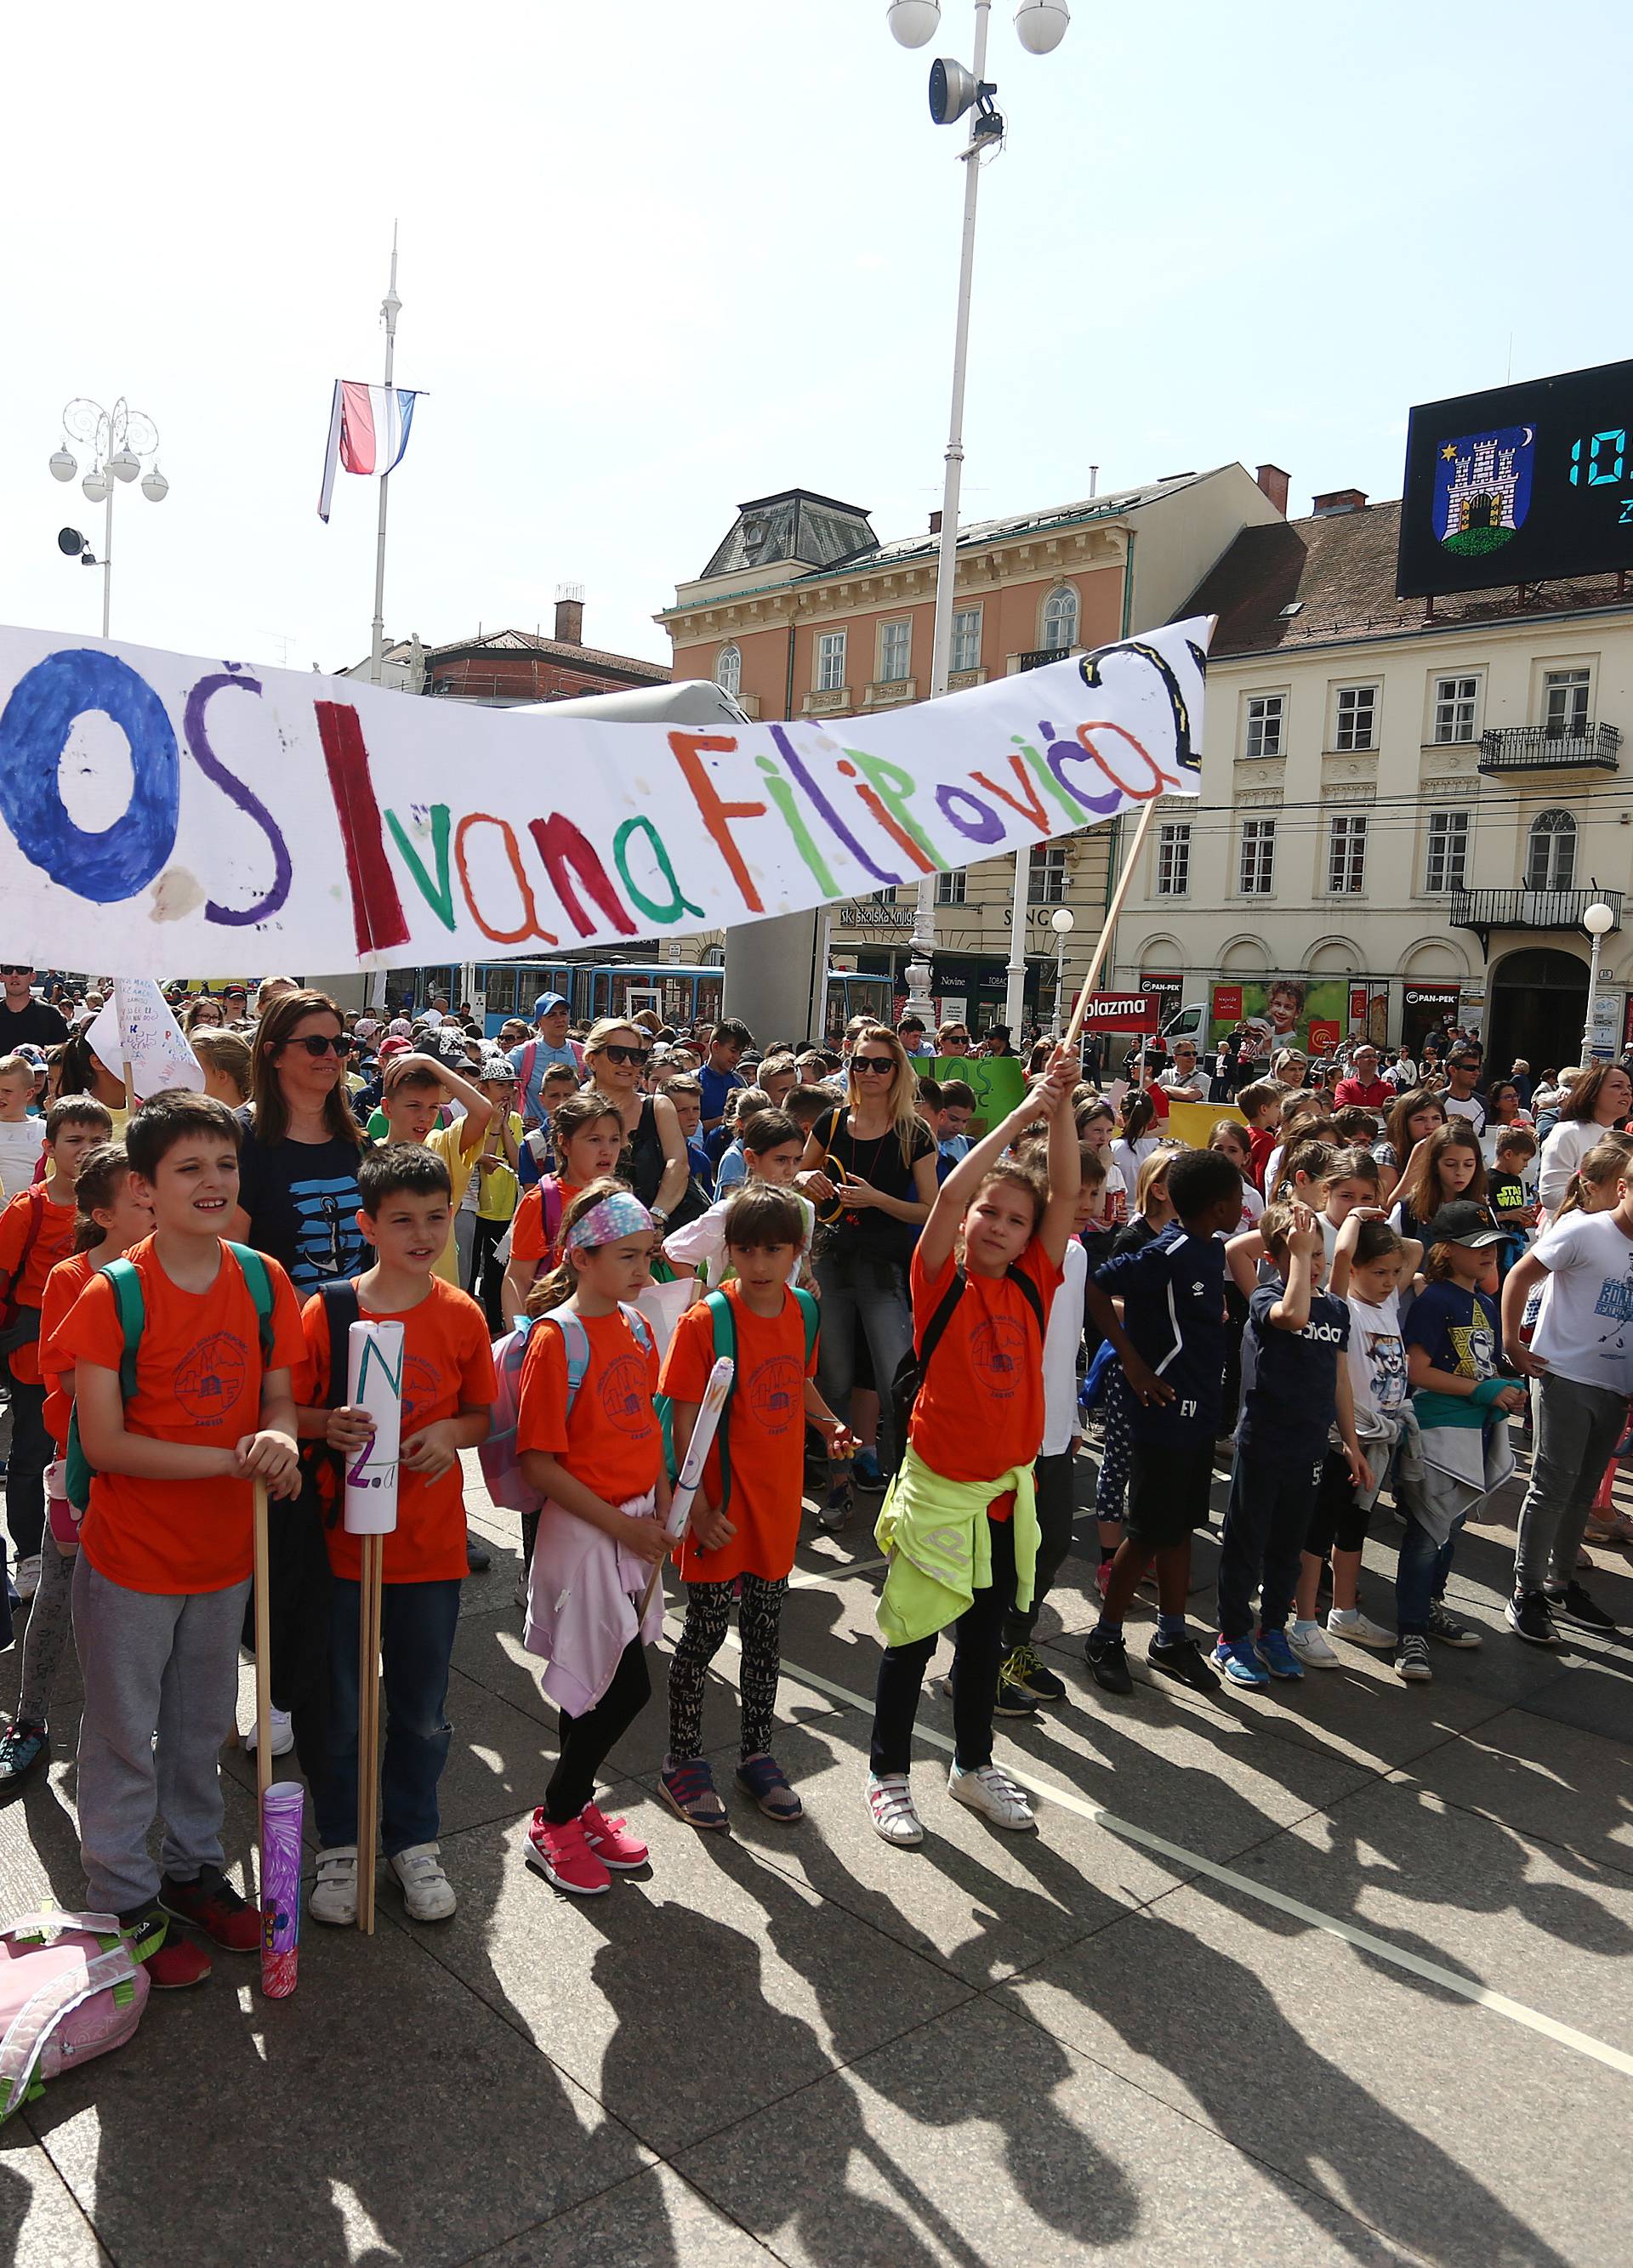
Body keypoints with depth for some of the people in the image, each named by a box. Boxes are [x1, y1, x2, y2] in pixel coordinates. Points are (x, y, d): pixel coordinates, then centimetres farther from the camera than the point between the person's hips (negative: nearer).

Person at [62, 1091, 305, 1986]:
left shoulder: (262, 1282, -5)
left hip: (224, 1551, 4)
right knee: (125, 1738, 12)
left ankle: (194, 1870, 41)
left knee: (202, 1729, 22)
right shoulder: (113, 1294, -19)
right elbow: (103, 1443, -21)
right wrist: (233, 1458, -26)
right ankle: (124, 1904, 31)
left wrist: (281, 1437, -22)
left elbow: (279, 1398, 1)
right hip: (130, 1557, -4)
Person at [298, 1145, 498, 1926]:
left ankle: (414, 1839, 34)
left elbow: (481, 1414, 8)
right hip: (341, 1535, -1)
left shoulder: (462, 1315, -1)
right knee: (338, 1707, 11)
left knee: (423, 1708, 14)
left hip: (430, 1543, 2)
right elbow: (286, 1410, -3)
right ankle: (340, 1843, 31)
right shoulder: (327, 1311, -7)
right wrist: (328, 1426, -23)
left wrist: (451, 1432, -13)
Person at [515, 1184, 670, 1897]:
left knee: (595, 1683, 16)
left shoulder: (635, 1327, 6)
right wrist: (621, 1525, -17)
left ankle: (576, 1804, 35)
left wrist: (662, 1503, 3)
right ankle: (553, 1824, 15)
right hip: (583, 1530, -7)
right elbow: (538, 1463, -18)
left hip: (636, 1525, 7)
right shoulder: (556, 1337, -17)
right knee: (626, 1687, -4)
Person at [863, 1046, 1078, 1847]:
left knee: (985, 1634, 20)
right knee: (912, 1637, 8)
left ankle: (973, 1764, 38)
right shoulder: (941, 1283, -11)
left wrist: (1060, 1109, -15)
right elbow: (950, 1191, -25)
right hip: (937, 1487, -4)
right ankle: (887, 1771, 26)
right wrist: (1021, 1114, -24)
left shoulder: (1032, 1286, 0)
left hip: (1008, 1487, 5)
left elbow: (1066, 1194, -7)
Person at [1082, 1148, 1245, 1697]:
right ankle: (1105, 1638, 18)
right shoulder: (1167, 1255, -20)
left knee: (1180, 1526, 17)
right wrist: (1132, 1361, -20)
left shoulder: (1212, 1250, 7)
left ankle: (1172, 1639, 31)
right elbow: (1094, 1287, -23)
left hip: (1200, 1410, 8)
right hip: (1165, 1411, -8)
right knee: (1151, 1532, 2)